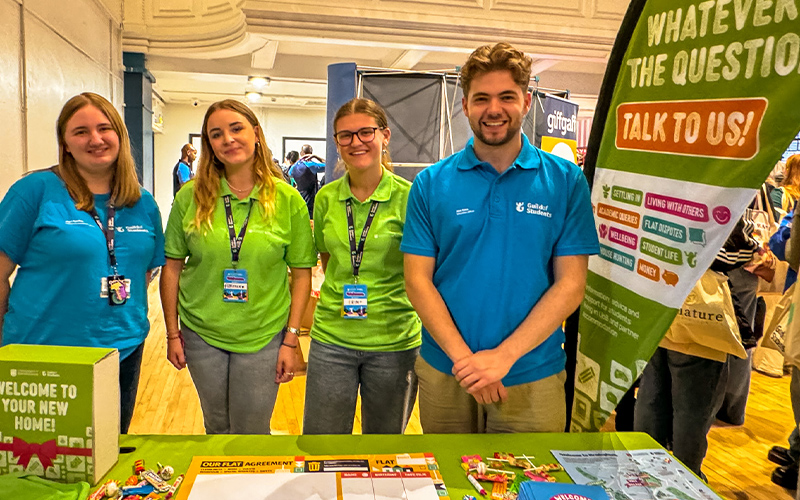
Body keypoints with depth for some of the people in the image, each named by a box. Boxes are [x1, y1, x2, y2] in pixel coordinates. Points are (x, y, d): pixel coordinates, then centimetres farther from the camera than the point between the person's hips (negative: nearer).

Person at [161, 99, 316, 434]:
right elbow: (172, 266, 2)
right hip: (201, 335, 2)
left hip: (264, 338, -1)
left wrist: (291, 340, -6)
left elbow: (302, 272, -4)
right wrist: (173, 333, 3)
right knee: (216, 427, 19)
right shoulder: (191, 196, -4)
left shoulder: (287, 199, -7)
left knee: (252, 433, 10)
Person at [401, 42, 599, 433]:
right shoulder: (431, 184, -1)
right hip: (444, 375, 1)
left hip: (532, 378, -1)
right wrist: (463, 356, -14)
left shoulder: (566, 181, -3)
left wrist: (504, 355, -15)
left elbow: (570, 285, -6)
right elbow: (418, 280, -4)